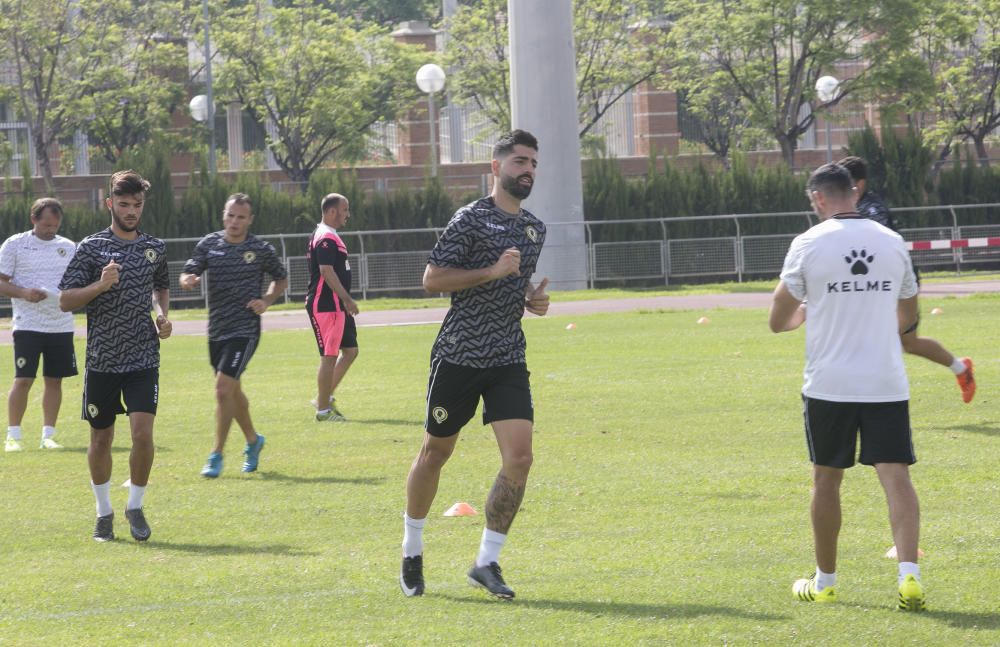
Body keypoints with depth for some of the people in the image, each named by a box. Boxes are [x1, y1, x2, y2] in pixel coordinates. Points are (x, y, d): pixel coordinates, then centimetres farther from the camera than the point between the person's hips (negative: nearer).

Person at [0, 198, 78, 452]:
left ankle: (48, 435, 13)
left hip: (61, 324, 4)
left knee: (54, 380, 5)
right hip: (28, 324, -4)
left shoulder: (68, 247, 11)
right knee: (23, 379, -8)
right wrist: (24, 293, -19)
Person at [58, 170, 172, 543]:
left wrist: (163, 316, 8)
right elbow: (65, 301, -5)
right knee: (101, 439, 7)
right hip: (102, 361, -1)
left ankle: (135, 507, 5)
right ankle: (104, 512, 24)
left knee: (143, 432, -13)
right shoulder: (92, 248, -3)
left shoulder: (154, 248, 8)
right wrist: (101, 285, -20)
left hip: (143, 359, 1)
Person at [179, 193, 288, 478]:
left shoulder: (261, 250, -4)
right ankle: (253, 440, 40)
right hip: (216, 330, 5)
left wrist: (267, 300, -8)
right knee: (232, 390, 17)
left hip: (245, 329, -5)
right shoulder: (209, 244, 3)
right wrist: (188, 280, -22)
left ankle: (217, 456, -9)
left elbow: (281, 278, 10)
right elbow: (188, 273, 2)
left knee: (223, 387, -16)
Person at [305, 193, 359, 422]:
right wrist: (347, 299, -25)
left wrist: (345, 301, 23)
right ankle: (324, 409, -1)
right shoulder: (325, 239, -16)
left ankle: (325, 398, 19)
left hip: (337, 306, 11)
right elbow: (327, 272, -25)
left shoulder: (331, 237, 18)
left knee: (350, 350, 14)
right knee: (329, 356, -6)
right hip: (326, 306, -11)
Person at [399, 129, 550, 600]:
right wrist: (493, 272, -20)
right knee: (435, 452, 8)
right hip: (458, 357, -5)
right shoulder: (472, 219, -9)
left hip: (508, 361, 5)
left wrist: (532, 297, 8)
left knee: (519, 458, -11)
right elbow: (432, 279, -13)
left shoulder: (534, 229, 14)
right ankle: (412, 551, 28)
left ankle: (487, 562, -2)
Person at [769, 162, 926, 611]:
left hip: (829, 383, -2)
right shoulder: (892, 242, 5)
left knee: (826, 478, 11)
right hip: (887, 383, 2)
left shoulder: (808, 244, -4)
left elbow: (778, 321, 3)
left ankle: (825, 582, 20)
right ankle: (909, 575, -19)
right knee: (896, 476, -3)